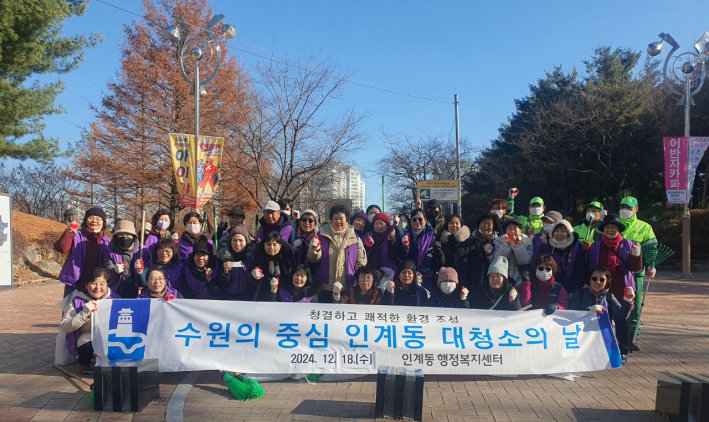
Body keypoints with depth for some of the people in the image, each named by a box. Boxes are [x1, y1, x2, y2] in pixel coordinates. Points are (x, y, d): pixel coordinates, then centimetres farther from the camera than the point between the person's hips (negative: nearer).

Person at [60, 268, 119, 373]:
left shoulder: (114, 298, 2)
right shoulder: (77, 300, -4)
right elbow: (64, 326, -11)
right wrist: (84, 314, -24)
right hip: (86, 337, -2)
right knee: (88, 346, -35)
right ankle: (84, 362, 2)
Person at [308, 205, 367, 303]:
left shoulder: (354, 238, 6)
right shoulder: (322, 236, 5)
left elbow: (361, 262, 8)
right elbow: (313, 260, 1)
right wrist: (315, 249, -20)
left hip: (347, 288, 0)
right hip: (325, 288, 0)